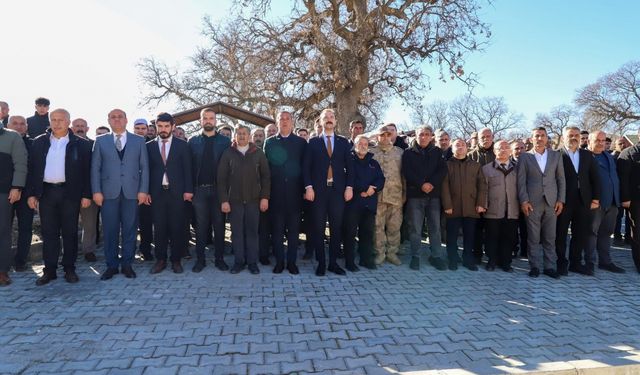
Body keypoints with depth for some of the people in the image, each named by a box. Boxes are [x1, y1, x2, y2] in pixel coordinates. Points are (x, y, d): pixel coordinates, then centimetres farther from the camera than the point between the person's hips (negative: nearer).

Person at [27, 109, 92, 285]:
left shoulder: (81, 144, 2)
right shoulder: (39, 142, 9)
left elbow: (86, 171, 0)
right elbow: (32, 169, 8)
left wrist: (86, 195, -6)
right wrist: (31, 193, 1)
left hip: (70, 193, -2)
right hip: (46, 192, 2)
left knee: (70, 232, 5)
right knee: (49, 233, 6)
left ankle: (69, 269, 14)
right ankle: (49, 270, 14)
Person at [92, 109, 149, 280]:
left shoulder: (139, 141, 10)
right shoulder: (100, 141, 11)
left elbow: (144, 167, 5)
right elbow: (95, 167, 6)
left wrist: (143, 190, -3)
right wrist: (96, 191, -3)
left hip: (132, 192, 0)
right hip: (109, 192, 0)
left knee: (129, 230, 4)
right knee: (110, 231, 4)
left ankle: (127, 264, 14)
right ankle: (112, 265, 15)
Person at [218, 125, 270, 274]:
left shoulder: (258, 153, 4)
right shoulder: (228, 154, 3)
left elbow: (266, 176, 4)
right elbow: (221, 178, 1)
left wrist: (265, 197, -4)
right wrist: (224, 200, -6)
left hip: (253, 199, 0)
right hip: (234, 200, 0)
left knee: (252, 231, 5)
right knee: (237, 232, 5)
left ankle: (252, 262, 14)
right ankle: (238, 261, 16)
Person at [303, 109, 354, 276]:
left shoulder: (343, 142, 12)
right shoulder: (313, 142, 8)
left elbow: (349, 166, 8)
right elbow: (306, 166, 3)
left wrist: (349, 187, -2)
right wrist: (308, 187, -8)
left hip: (338, 190, 1)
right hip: (318, 190, -1)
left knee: (336, 228, 4)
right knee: (318, 228, 1)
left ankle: (333, 262, 15)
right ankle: (321, 263, 12)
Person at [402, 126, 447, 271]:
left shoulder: (437, 152, 13)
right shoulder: (409, 153, 6)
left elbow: (443, 170, 3)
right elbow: (407, 172, -4)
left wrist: (432, 183, -12)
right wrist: (421, 184, -15)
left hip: (434, 194, 2)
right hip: (415, 194, -2)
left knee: (435, 227, 4)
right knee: (415, 228, 0)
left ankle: (437, 256, 15)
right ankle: (415, 256, 10)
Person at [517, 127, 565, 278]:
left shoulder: (556, 155, 11)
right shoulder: (525, 157, 5)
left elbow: (561, 179, 10)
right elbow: (521, 181, 1)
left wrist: (561, 200, 2)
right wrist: (524, 201, -8)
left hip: (551, 202, 2)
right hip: (532, 203, -2)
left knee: (550, 237, 5)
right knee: (533, 237, 2)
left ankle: (549, 266, 14)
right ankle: (535, 266, 11)